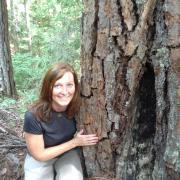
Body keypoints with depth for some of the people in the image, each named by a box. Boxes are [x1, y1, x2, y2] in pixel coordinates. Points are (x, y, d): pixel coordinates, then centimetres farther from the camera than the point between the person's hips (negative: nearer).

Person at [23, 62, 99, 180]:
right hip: (40, 160, -1)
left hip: (68, 154, 2)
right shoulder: (34, 115, -28)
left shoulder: (77, 107, -20)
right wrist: (75, 142, -19)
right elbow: (39, 155, -18)